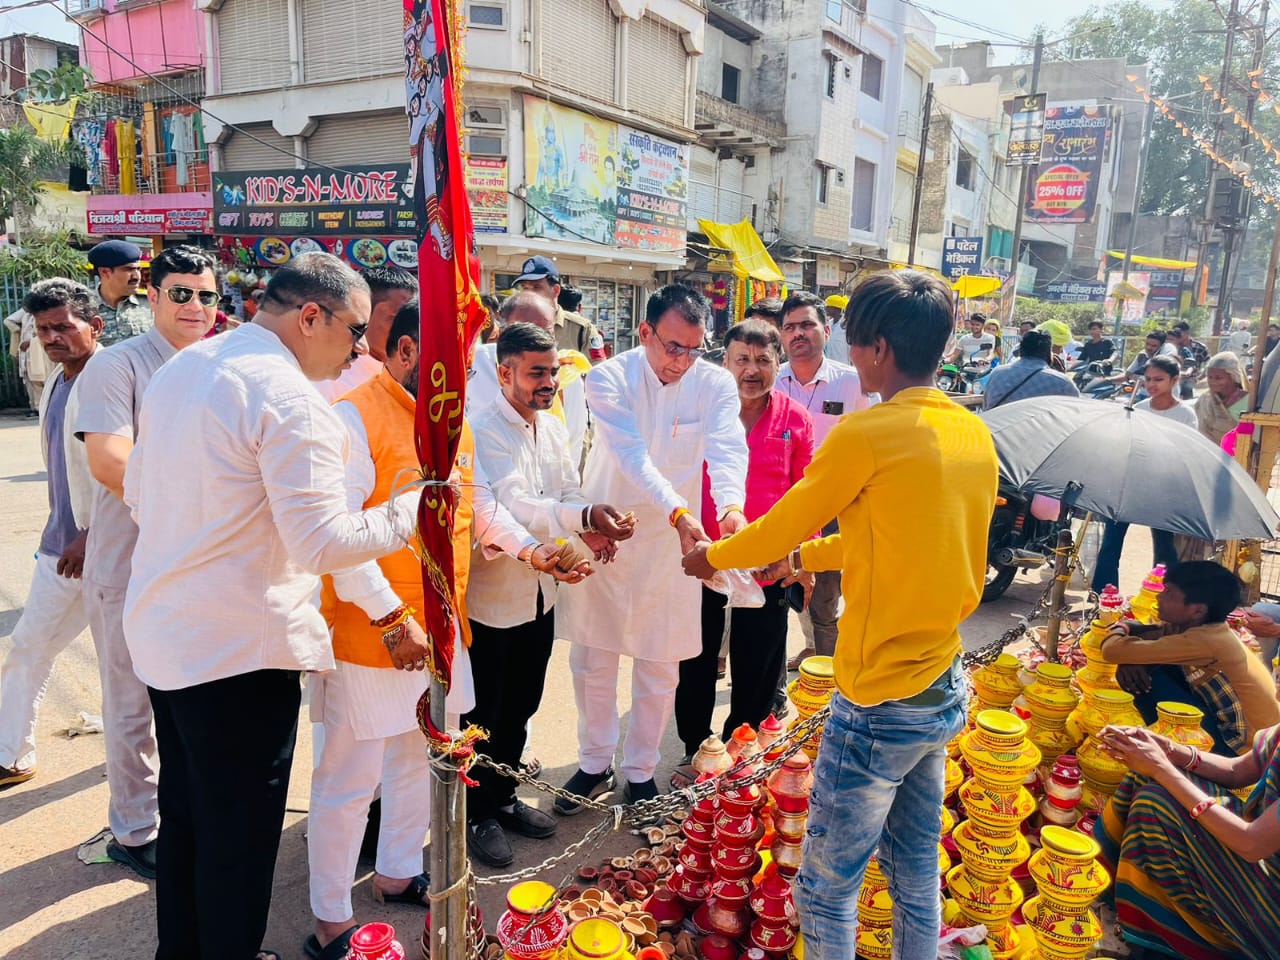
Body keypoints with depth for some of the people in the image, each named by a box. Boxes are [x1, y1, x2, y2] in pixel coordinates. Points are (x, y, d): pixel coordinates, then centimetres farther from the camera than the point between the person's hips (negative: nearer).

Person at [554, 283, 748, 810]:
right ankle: (595, 763, 34)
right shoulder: (609, 378, -13)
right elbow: (632, 455, -27)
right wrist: (679, 512, -42)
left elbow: (728, 449, -24)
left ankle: (640, 772, 32)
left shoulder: (716, 384, -8)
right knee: (591, 659, 12)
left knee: (659, 667, 10)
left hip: (671, 540, 1)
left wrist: (731, 505, -46)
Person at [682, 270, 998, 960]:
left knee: (826, 888, 10)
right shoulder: (975, 434, 4)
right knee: (916, 871, 23)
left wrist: (712, 556, 12)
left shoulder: (868, 433, -19)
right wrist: (804, 555, 22)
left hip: (880, 702, -8)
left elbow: (782, 525, -7)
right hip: (945, 691, 8)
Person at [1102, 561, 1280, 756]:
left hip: (1242, 749, -8)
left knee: (1147, 677, -16)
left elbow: (1113, 650, -30)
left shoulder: (1204, 640, -27)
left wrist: (1116, 631, -6)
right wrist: (1124, 628, -17)